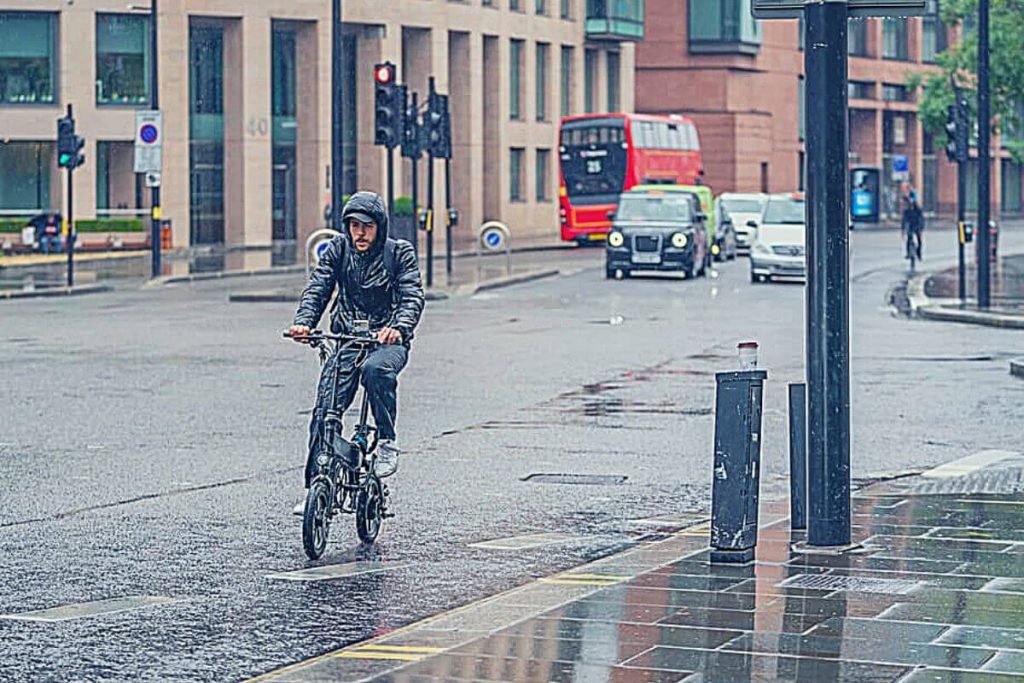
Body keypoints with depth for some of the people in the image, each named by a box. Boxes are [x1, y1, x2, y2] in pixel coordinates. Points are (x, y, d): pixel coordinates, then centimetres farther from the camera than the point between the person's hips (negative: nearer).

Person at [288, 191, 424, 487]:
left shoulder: (400, 252, -1)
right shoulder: (338, 249, 6)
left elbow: (412, 296, -13)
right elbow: (317, 288, -3)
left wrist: (399, 327, -35)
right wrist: (303, 322, -23)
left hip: (387, 341, -3)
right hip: (346, 340, 3)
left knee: (375, 369, -38)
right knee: (324, 412, -11)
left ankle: (388, 442, -21)